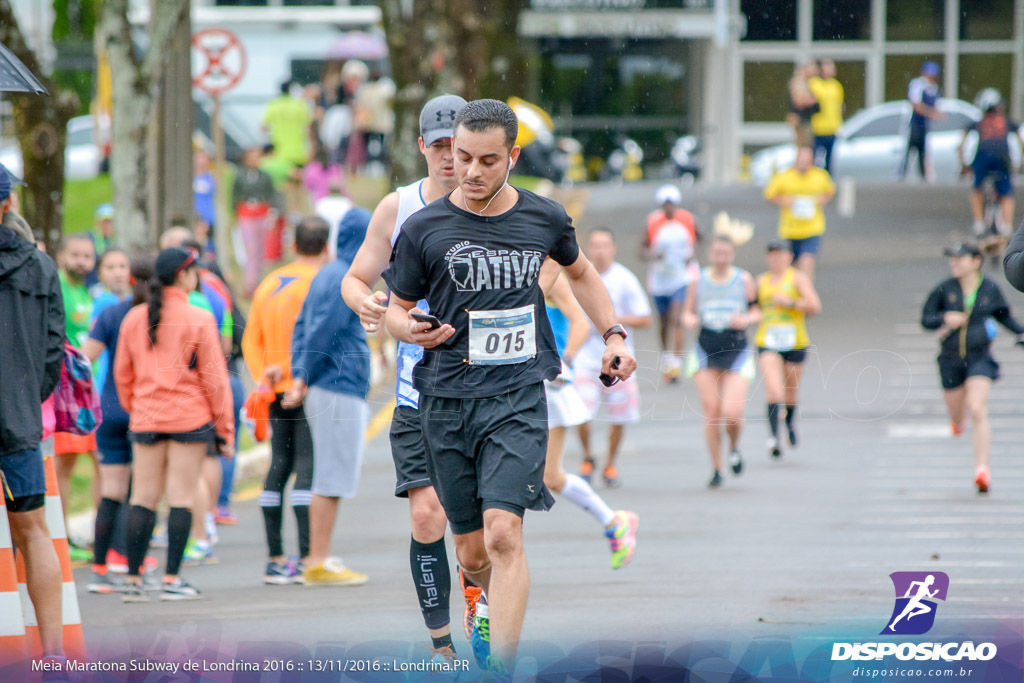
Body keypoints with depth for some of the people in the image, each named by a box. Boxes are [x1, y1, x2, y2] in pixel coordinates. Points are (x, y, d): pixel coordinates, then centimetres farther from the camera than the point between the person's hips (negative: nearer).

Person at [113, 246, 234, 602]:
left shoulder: (134, 319, 5)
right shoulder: (199, 320, -8)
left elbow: (122, 373, 11)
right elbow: (214, 378, -6)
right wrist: (224, 428, 0)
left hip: (145, 420, 4)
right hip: (190, 418, -4)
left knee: (143, 499, 8)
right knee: (181, 498, 0)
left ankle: (133, 578, 6)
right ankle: (172, 579, -1)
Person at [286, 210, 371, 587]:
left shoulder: (327, 275, 16)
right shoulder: (346, 280, -13)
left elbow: (302, 328, 17)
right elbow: (321, 332, -16)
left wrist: (299, 377, 9)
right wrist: (303, 379, -8)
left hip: (324, 388, 10)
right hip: (341, 390, -10)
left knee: (331, 478, 12)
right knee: (332, 479, -6)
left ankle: (320, 559, 14)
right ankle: (318, 563, -5)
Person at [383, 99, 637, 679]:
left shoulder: (545, 218, 6)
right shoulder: (424, 228, 0)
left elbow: (580, 271, 27)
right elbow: (397, 307, 9)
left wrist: (614, 335, 18)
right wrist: (409, 328, -14)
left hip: (518, 396, -1)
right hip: (447, 398, 1)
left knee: (503, 533, -19)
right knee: (473, 553, 6)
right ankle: (491, 602, 42)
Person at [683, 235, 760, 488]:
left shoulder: (744, 279, 0)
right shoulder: (699, 281, 3)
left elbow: (757, 311, 7)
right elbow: (688, 312, 10)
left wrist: (746, 320, -14)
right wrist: (690, 320, -12)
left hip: (736, 349, -1)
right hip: (706, 350, 1)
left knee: (732, 413, -15)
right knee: (711, 411, -3)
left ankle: (734, 447, 19)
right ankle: (717, 468, 10)